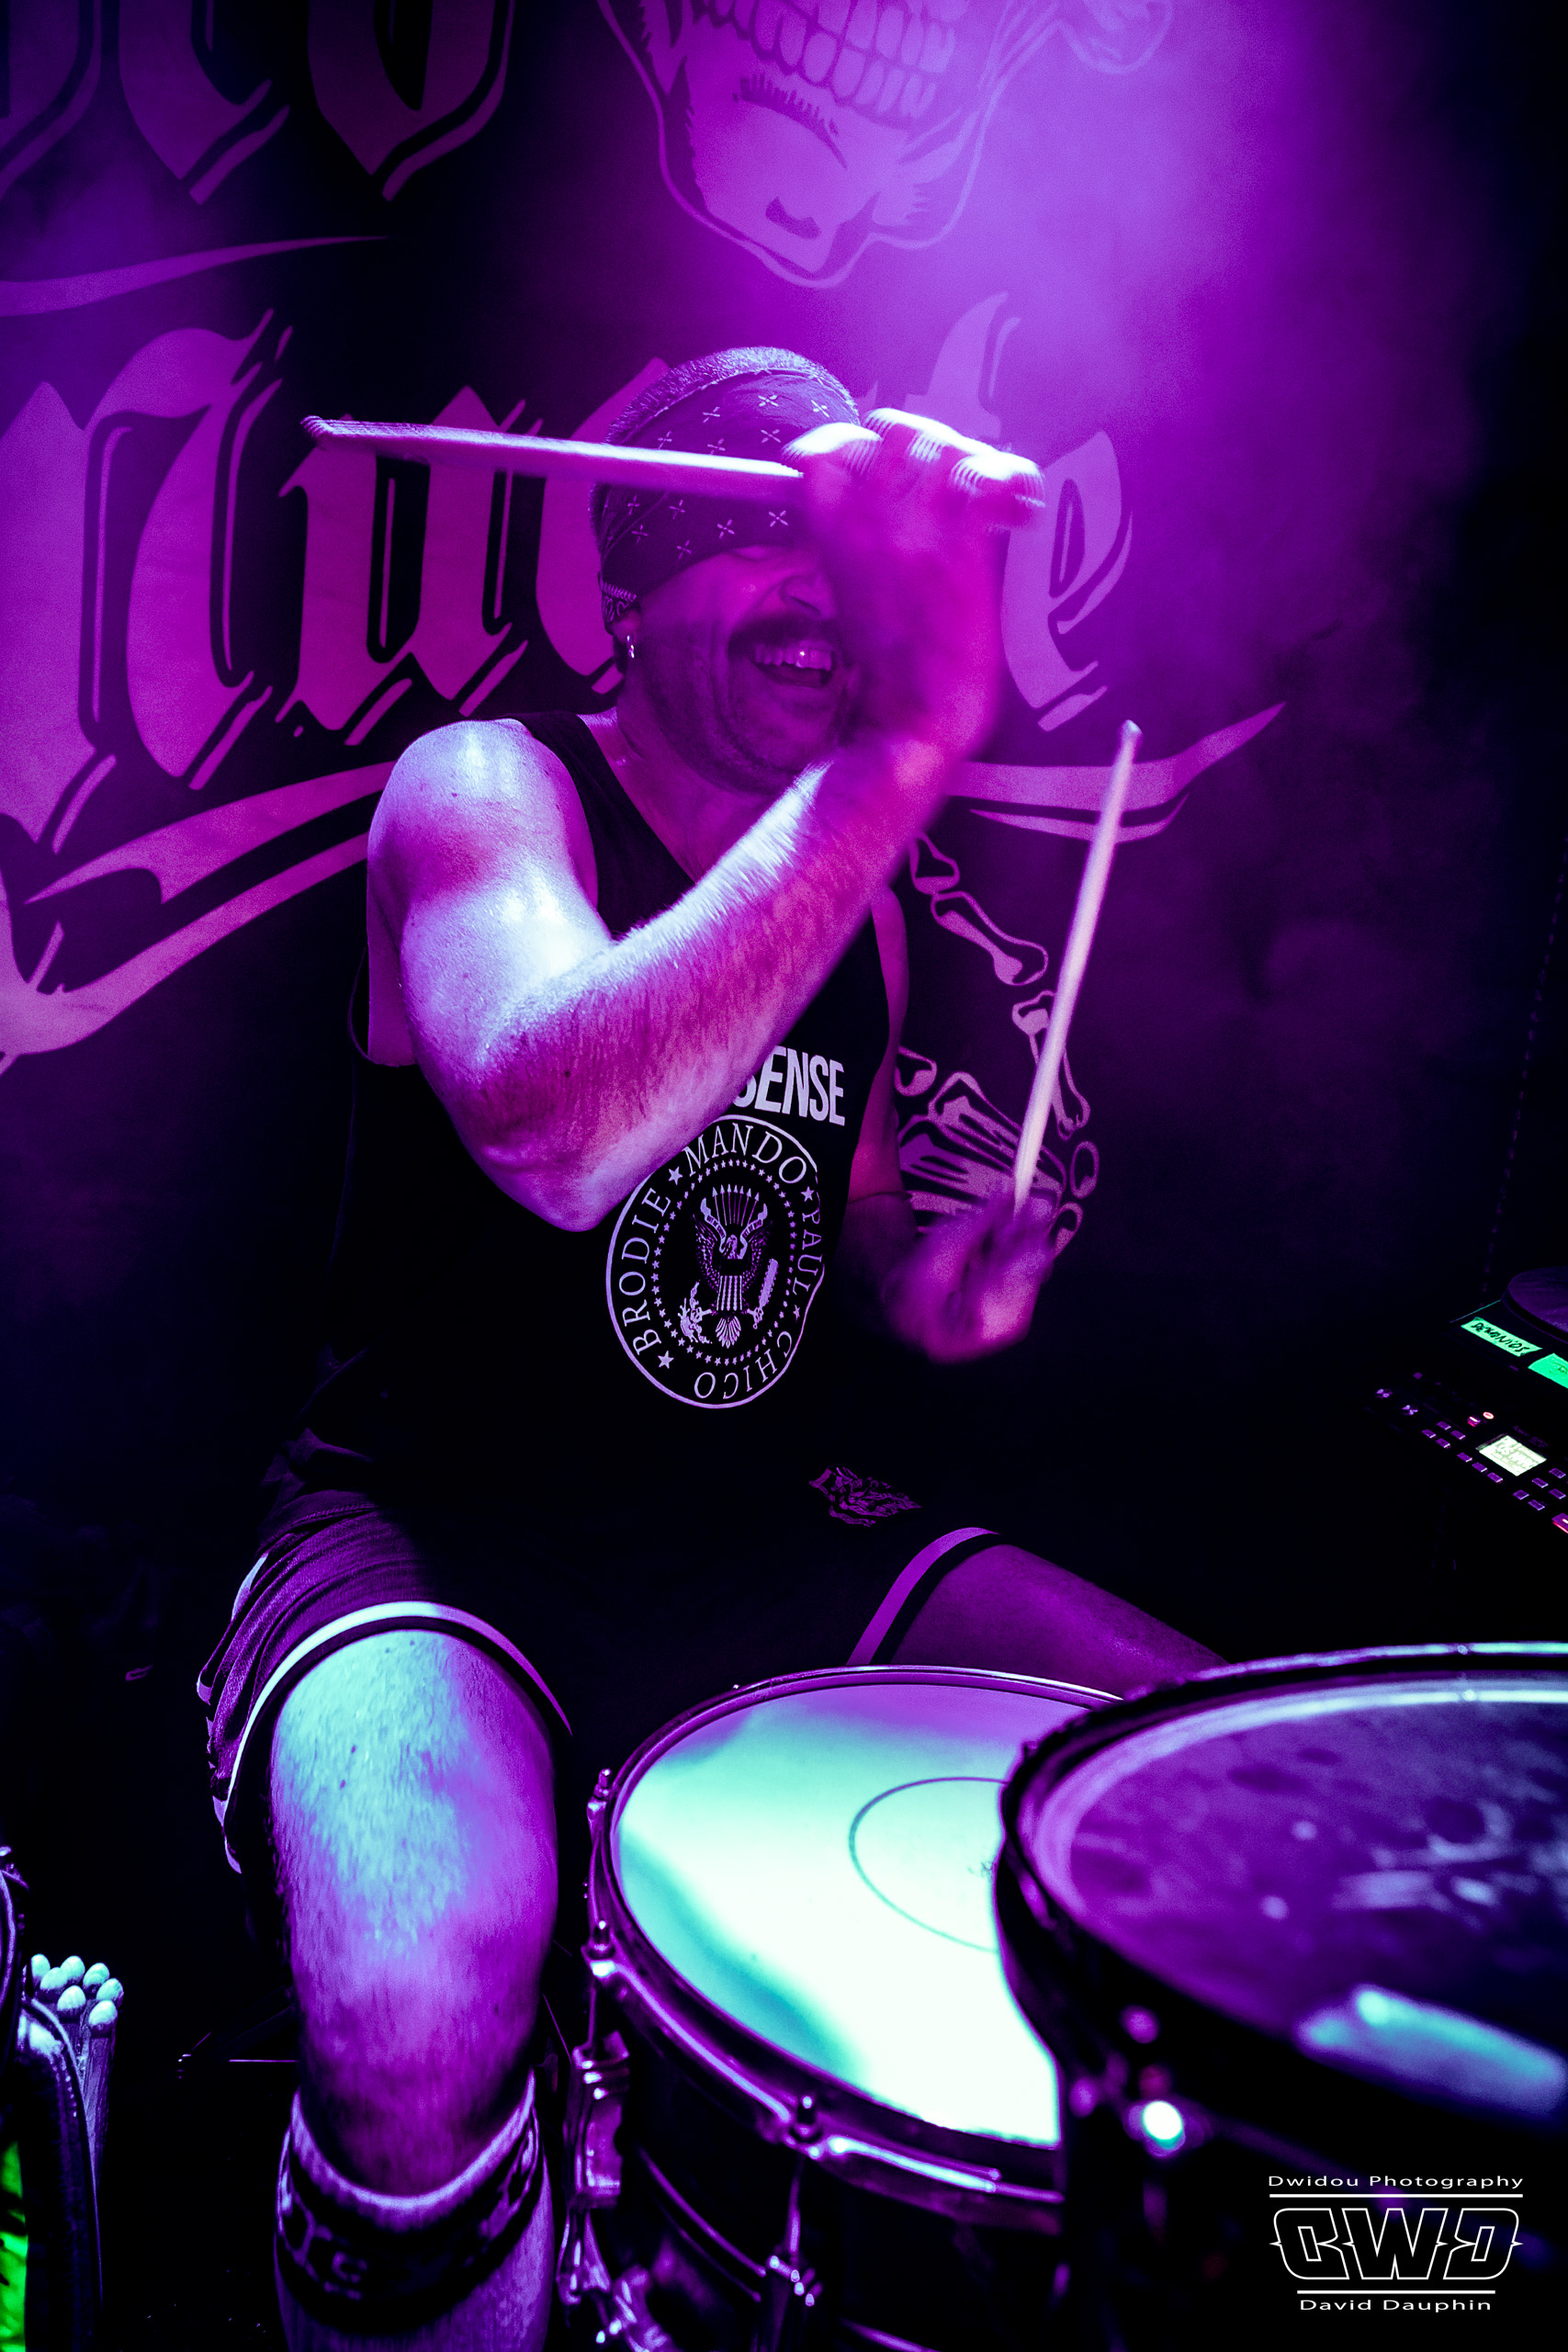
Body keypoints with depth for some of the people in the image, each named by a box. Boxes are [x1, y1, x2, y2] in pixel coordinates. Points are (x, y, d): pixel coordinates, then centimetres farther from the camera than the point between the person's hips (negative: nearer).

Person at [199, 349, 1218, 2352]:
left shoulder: (862, 898, 9)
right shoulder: (483, 793, -12)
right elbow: (558, 1134, -36)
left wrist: (922, 1281, -3)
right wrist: (909, 743, -41)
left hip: (754, 1529, 7)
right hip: (436, 1532, -6)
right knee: (421, 2027, -35)